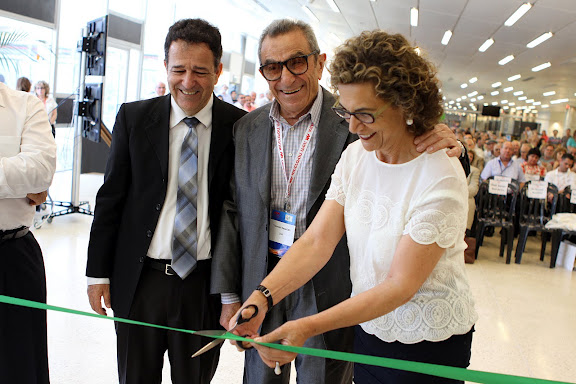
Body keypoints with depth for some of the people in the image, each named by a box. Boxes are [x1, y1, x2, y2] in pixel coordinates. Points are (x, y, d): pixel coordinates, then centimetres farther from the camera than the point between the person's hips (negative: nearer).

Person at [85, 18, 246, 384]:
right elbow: (110, 198, 3)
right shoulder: (133, 117, -2)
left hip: (206, 282, -1)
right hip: (139, 280, 1)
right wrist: (99, 272, 3)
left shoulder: (239, 126, -6)